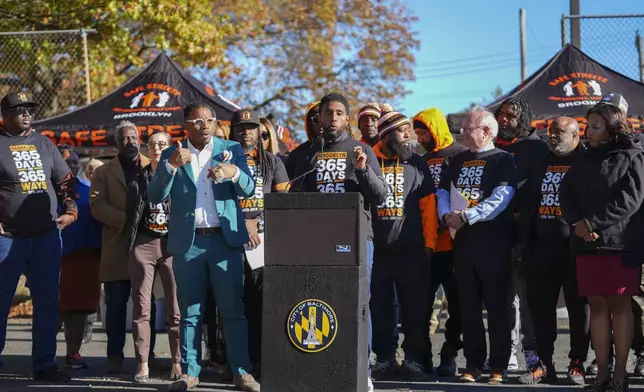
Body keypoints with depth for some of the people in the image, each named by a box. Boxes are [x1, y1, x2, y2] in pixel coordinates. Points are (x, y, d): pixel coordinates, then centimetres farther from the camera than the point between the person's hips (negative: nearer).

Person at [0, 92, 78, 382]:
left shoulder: (43, 143, 14)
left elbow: (65, 180, 19)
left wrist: (70, 211, 7)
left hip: (47, 235, 5)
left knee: (48, 301, 5)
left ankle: (44, 365, 12)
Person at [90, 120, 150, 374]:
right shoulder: (104, 172, 12)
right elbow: (97, 206, -1)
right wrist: (127, 221, -14)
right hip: (118, 247, 0)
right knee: (116, 303, -1)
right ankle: (115, 356, 2)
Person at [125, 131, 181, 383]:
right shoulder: (139, 180, 11)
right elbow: (130, 215, 12)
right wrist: (131, 243, 3)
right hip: (143, 245, 2)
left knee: (175, 308, -2)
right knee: (141, 307, 0)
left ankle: (178, 363, 3)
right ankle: (142, 365, 3)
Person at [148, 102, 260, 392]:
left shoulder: (231, 150, 8)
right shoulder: (171, 155, 8)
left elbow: (249, 190, -2)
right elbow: (155, 196, -2)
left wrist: (234, 172, -24)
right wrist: (171, 166, -17)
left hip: (225, 240, -1)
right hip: (188, 242, 1)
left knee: (233, 309, -3)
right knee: (190, 311, 5)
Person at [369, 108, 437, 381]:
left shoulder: (416, 164, 7)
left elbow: (428, 206, 6)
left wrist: (429, 243, 0)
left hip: (412, 250, 0)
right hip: (376, 249, 0)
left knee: (415, 308, 0)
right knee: (380, 307, 7)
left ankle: (415, 360, 7)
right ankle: (384, 359, 16)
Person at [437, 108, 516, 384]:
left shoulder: (503, 160, -2)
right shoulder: (457, 161, 17)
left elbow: (500, 198, -14)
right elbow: (443, 192, 17)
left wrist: (466, 216, -19)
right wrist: (447, 214, -5)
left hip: (494, 240, -6)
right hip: (462, 240, 6)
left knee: (497, 305, -2)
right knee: (468, 306, 7)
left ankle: (499, 367, 3)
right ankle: (473, 364, 13)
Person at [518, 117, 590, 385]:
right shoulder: (541, 166, 16)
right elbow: (527, 206, 16)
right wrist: (525, 243, 10)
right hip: (542, 247, 6)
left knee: (579, 307, 1)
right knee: (540, 305, 6)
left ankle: (577, 364, 9)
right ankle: (544, 363, 12)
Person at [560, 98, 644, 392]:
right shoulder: (584, 159, 17)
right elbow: (566, 192, 9)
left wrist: (593, 222, -16)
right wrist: (577, 222, -10)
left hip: (619, 241, -5)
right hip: (586, 242, 5)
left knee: (618, 303, -2)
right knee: (597, 304, 3)